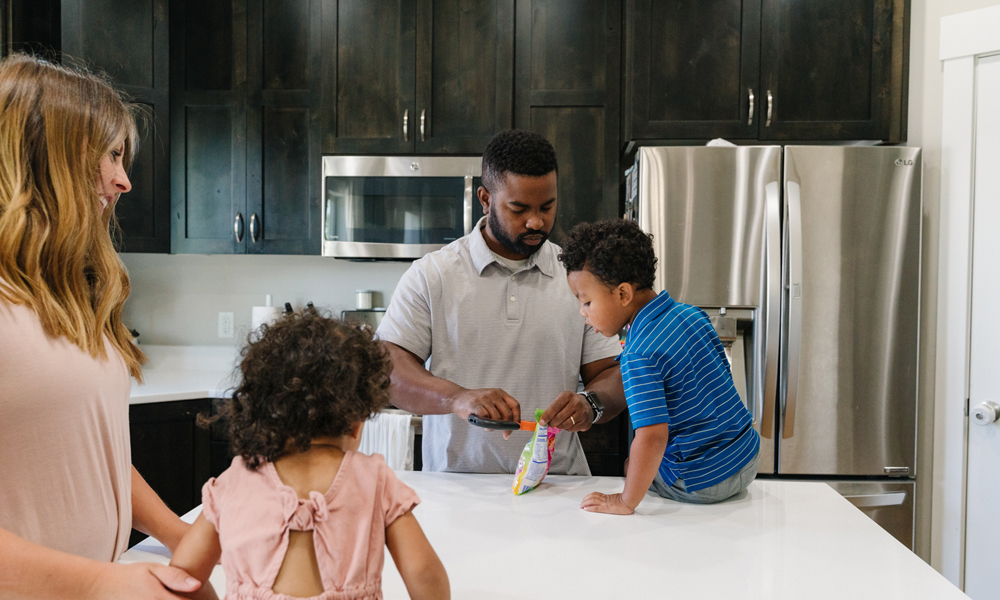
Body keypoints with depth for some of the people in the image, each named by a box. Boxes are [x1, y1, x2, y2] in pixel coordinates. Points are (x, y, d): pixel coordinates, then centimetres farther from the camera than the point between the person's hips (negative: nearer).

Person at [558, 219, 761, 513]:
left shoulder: (639, 356, -26)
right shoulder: (691, 314, -2)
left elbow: (653, 436, -33)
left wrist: (626, 502, -25)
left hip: (704, 483, -7)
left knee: (631, 464, 19)